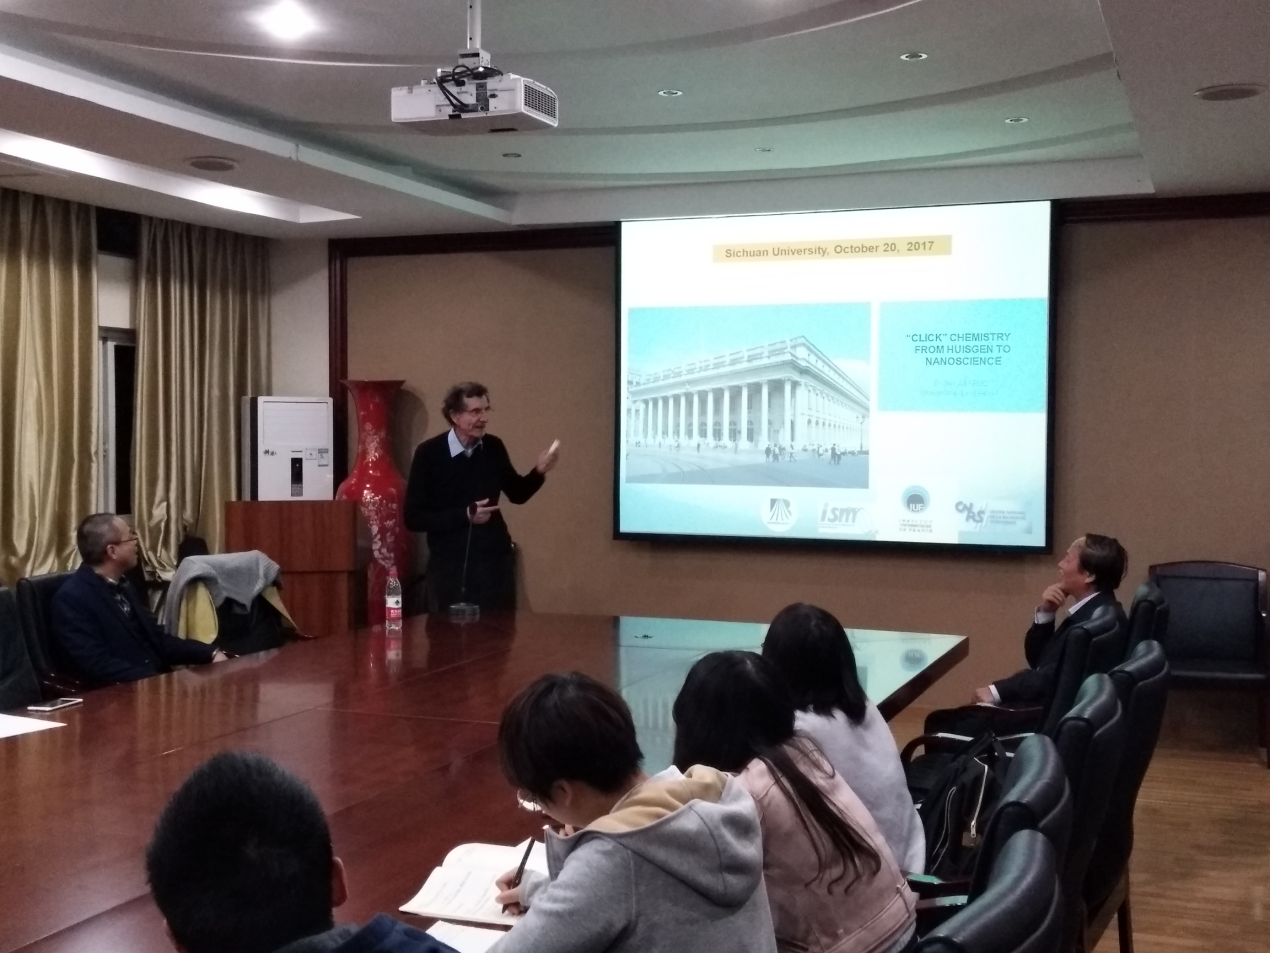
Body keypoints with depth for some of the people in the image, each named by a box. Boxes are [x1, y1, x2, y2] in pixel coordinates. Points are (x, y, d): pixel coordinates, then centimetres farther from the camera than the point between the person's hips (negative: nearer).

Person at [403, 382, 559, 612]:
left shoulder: (494, 447, 2)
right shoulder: (429, 453, -10)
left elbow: (517, 494, 17)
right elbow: (413, 518, -11)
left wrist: (539, 472, -2)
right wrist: (465, 515, -18)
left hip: (496, 562, 3)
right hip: (449, 567, -3)